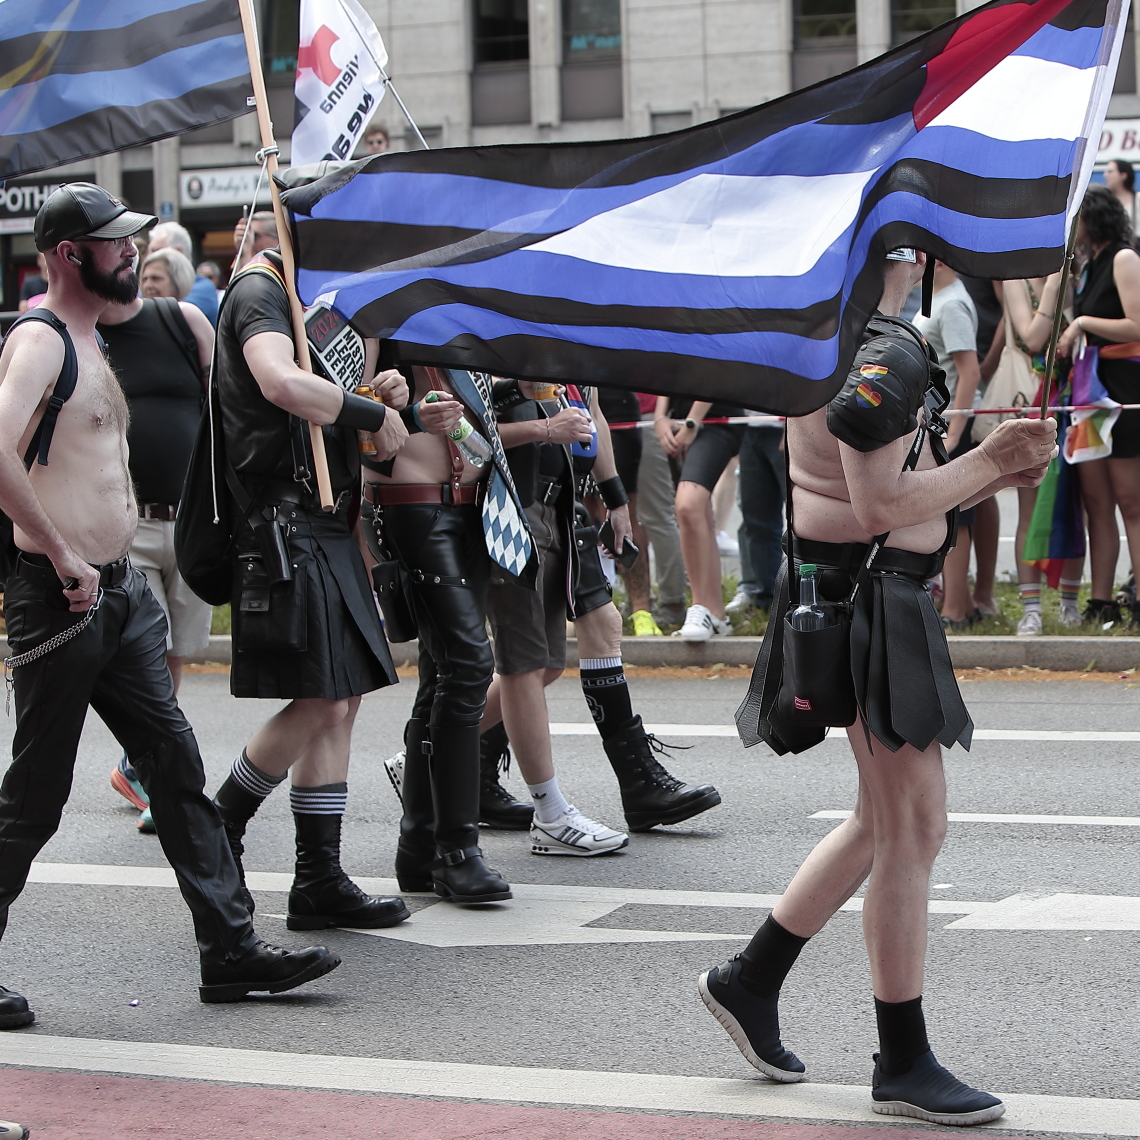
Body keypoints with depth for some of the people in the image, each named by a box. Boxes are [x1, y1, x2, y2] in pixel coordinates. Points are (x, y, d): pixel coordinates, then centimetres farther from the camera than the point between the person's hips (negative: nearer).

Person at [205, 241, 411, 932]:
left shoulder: (307, 299, 23)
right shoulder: (259, 291, -9)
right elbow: (283, 384, -28)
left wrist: (380, 393, 7)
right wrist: (376, 414, -17)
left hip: (327, 525, 10)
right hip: (285, 522, -10)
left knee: (341, 700, 7)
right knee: (320, 700, -12)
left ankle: (321, 881, 10)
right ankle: (215, 835, 5)